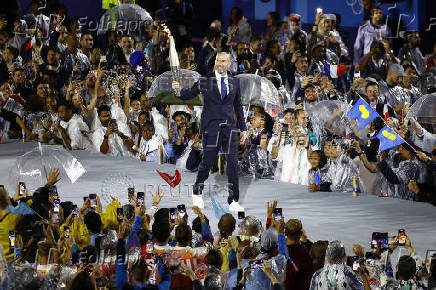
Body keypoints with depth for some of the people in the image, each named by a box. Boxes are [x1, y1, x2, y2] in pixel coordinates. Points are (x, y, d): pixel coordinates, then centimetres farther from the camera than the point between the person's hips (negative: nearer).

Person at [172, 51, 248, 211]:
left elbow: (238, 106, 17)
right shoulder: (206, 80, 2)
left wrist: (243, 129, 15)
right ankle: (197, 193, 25)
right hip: (211, 126, -3)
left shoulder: (234, 82, 12)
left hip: (229, 126, 3)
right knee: (208, 161, 0)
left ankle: (233, 201, 0)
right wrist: (179, 89, -21)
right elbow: (189, 94, 1)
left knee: (233, 163, -4)